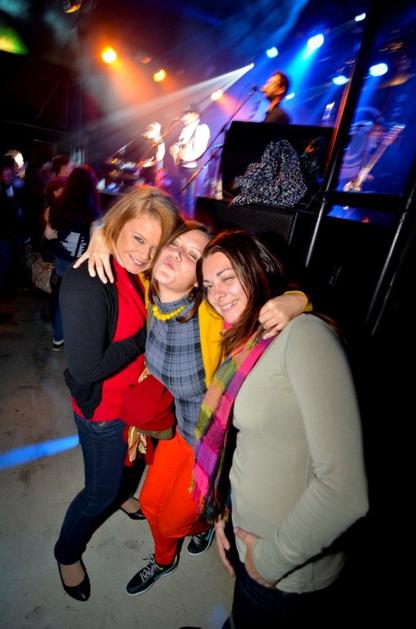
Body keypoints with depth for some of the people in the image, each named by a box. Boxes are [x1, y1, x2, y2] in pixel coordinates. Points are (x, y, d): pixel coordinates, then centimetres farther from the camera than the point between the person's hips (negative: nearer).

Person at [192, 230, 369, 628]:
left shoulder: (303, 333, -27)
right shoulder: (246, 343, 1)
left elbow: (345, 491, -32)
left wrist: (272, 558, -19)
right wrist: (223, 516, 4)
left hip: (289, 571, -7)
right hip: (248, 535, 7)